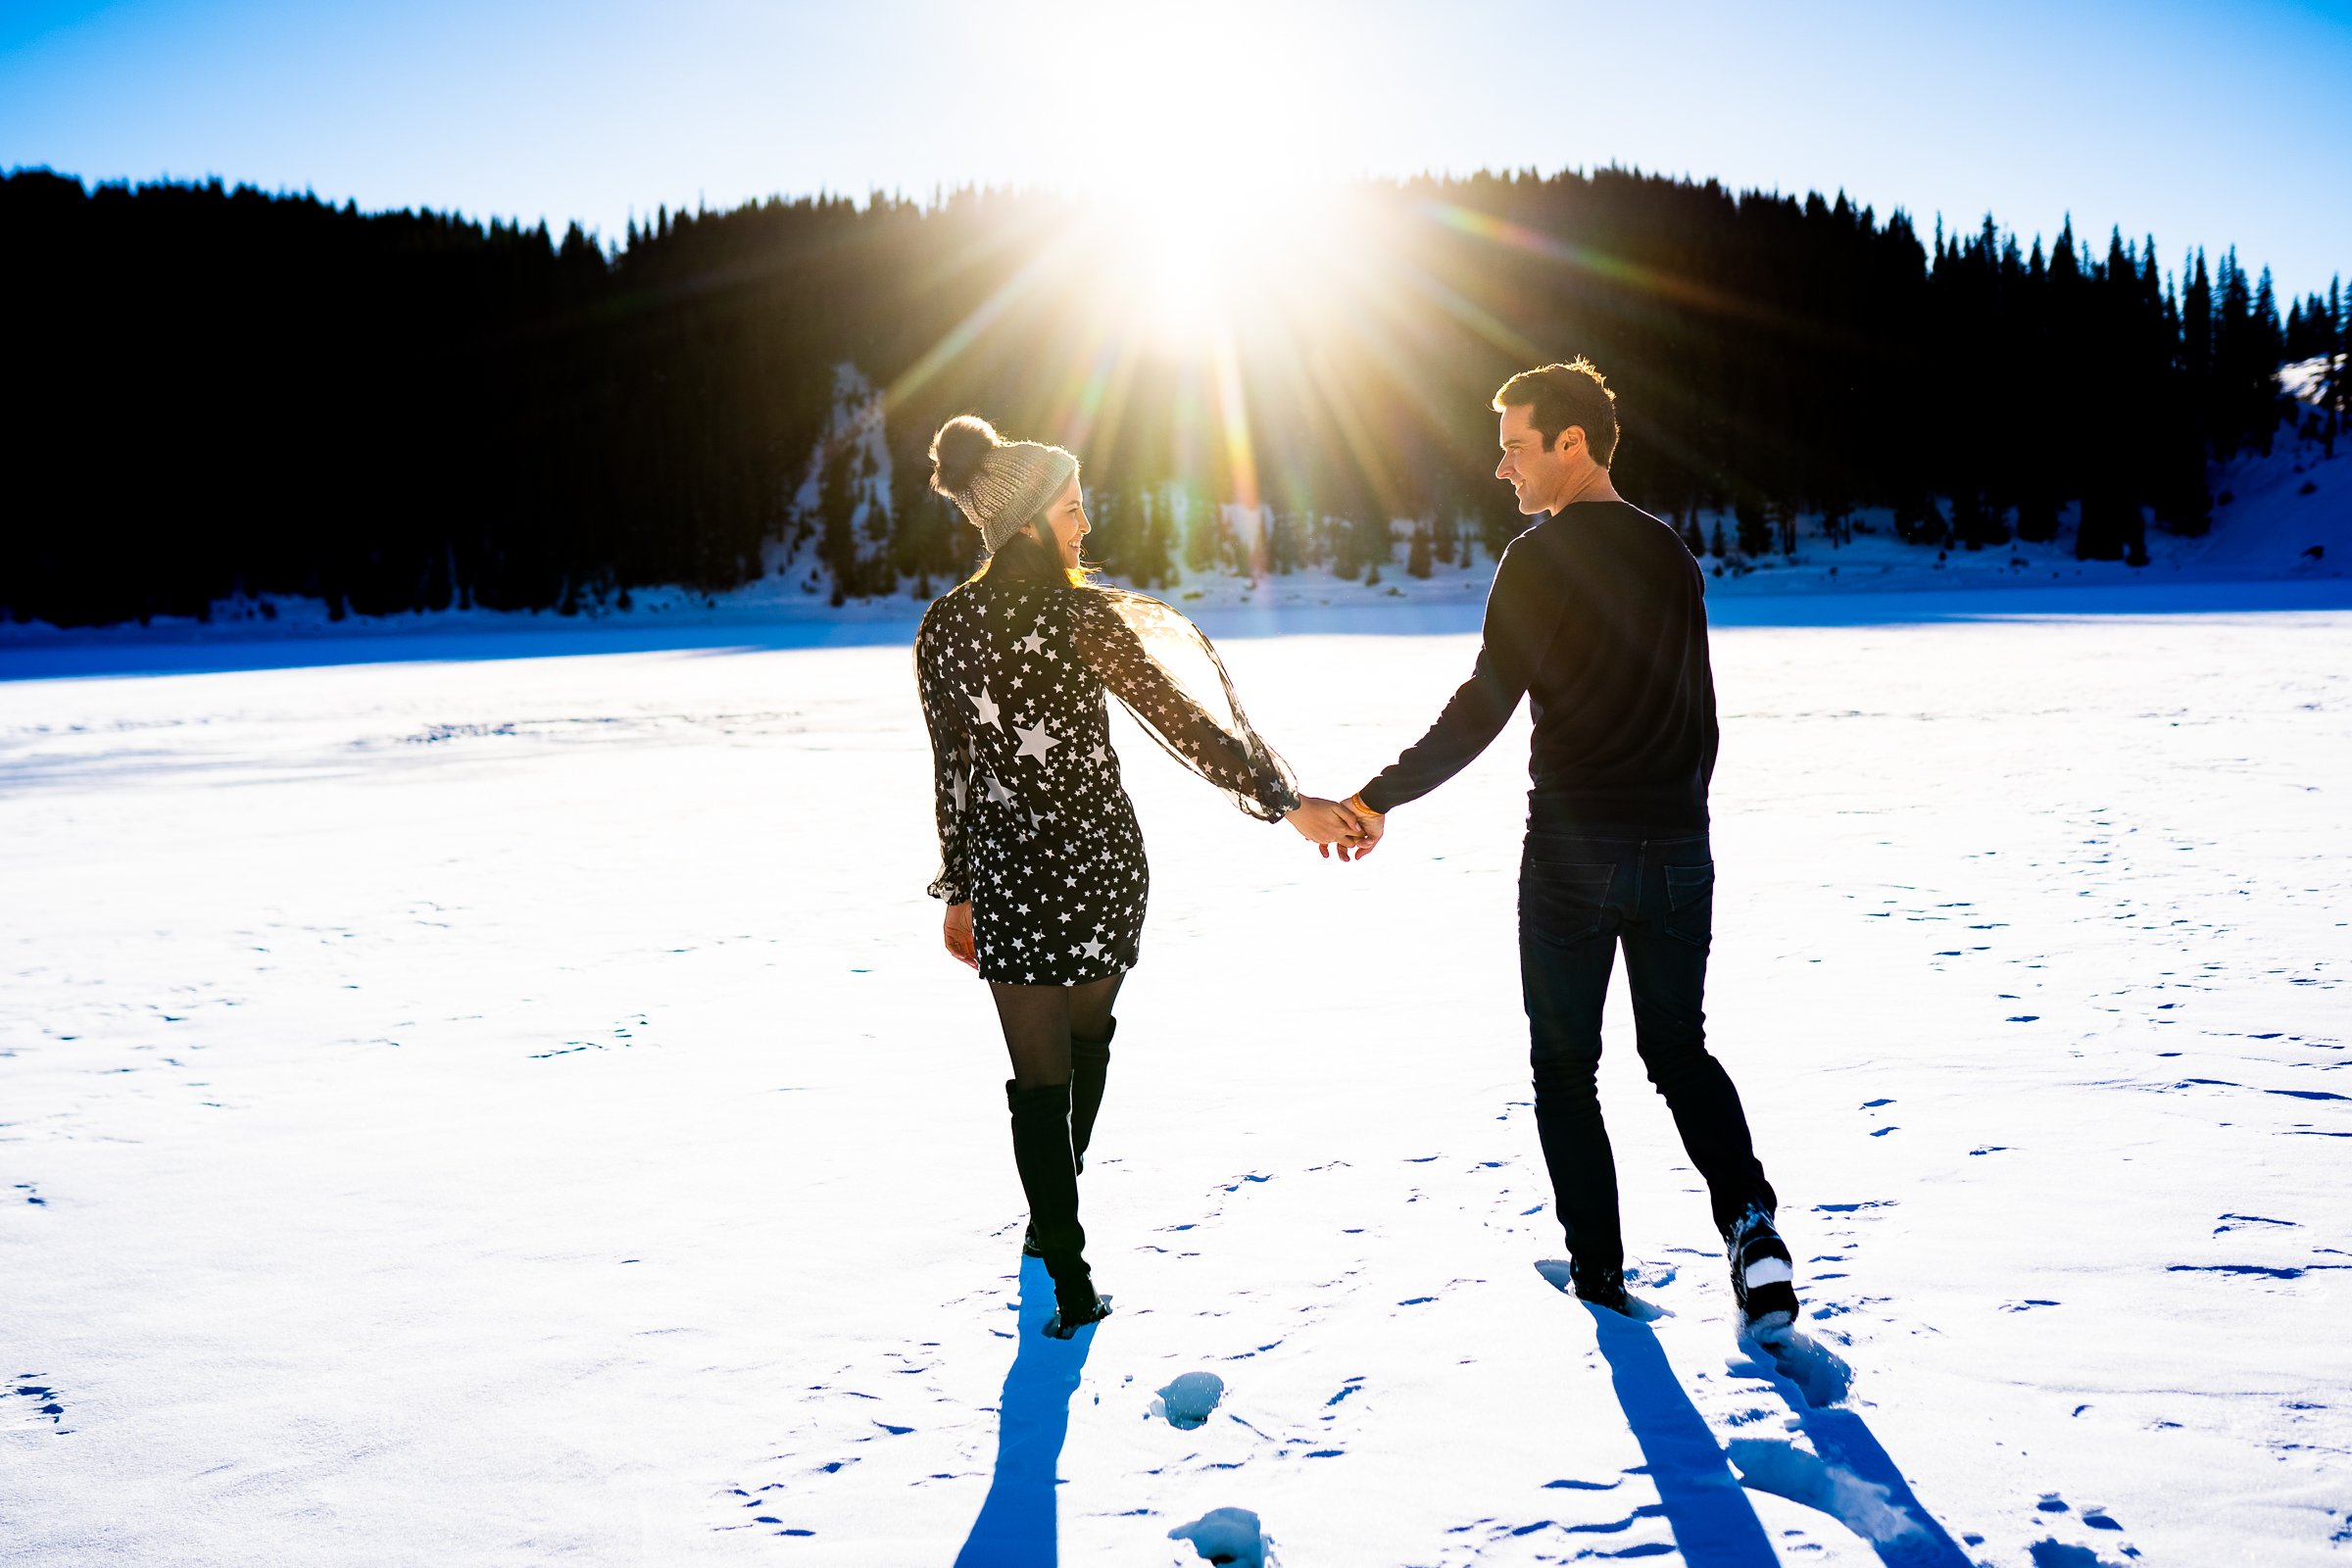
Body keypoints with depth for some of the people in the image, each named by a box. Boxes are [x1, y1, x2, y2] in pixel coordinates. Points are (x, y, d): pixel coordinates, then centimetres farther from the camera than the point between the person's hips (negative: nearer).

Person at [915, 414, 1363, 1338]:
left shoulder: (944, 626, -1)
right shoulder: (1081, 616, -13)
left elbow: (952, 767, 4)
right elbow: (1181, 719, -17)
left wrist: (959, 890, 12)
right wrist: (1283, 800, -16)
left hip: (1007, 877, 1)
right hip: (1100, 862, -1)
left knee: (1038, 1074, 10)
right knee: (1087, 1034, 25)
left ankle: (1071, 1282, 10)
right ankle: (1054, 1220, 36)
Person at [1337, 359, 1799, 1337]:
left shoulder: (1541, 558, -11)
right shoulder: (1672, 555, 10)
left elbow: (1482, 707, -17)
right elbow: (1700, 713, 15)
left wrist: (1380, 798, -11)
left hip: (1573, 850, -5)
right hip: (1677, 845, 6)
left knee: (1564, 1062, 10)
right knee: (1680, 1048, 17)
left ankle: (1598, 1267, 14)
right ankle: (1749, 1221, -3)